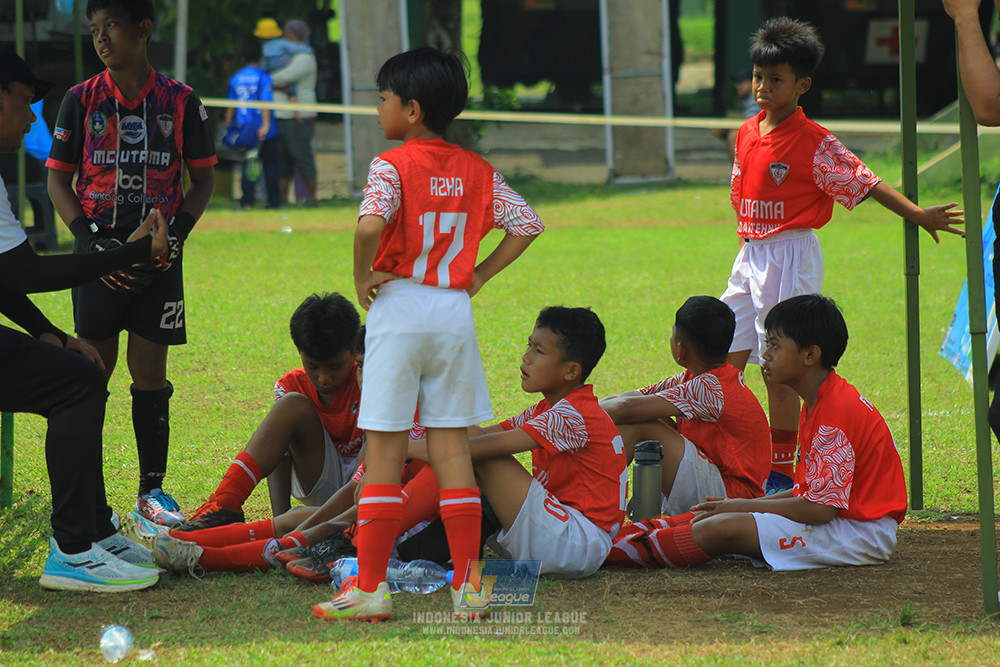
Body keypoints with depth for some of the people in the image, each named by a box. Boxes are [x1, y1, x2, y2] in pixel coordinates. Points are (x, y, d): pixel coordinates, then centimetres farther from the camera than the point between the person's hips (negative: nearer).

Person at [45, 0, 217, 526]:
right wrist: (89, 240, -7)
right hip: (100, 252, -1)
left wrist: (177, 233, -5)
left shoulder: (179, 101, 3)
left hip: (159, 252, 1)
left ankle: (152, 490, 10)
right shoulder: (82, 101, 2)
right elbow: (58, 180, 5)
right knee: (93, 369, -2)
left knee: (150, 372, 2)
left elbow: (202, 179, 10)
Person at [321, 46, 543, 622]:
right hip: (455, 310, 5)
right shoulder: (477, 171, 9)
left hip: (400, 308, -5)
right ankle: (467, 588, 4)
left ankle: (371, 589, -1)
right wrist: (479, 275, 10)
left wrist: (363, 278, -11)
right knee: (453, 449, 7)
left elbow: (370, 224, -26)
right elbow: (527, 225, 9)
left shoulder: (392, 166, -9)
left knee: (385, 450, -1)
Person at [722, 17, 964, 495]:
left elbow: (864, 183, -9)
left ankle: (781, 474, 3)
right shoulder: (747, 134, 9)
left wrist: (918, 215, -13)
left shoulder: (814, 143, -11)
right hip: (750, 256, 7)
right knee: (726, 363, 6)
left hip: (791, 257, -7)